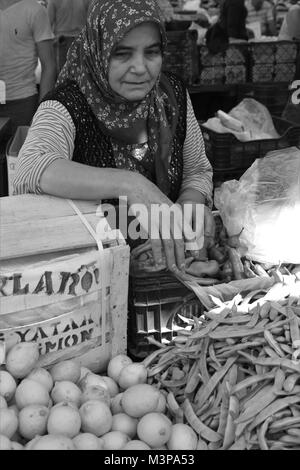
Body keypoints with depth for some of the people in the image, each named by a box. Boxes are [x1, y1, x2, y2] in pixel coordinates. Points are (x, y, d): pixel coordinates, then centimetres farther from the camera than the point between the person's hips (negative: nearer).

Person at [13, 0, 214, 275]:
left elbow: (197, 171, 11)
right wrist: (129, 185, -48)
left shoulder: (174, 94, -1)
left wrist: (191, 201, -13)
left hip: (164, 262, 4)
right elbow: (31, 170, -37)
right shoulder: (67, 108, -17)